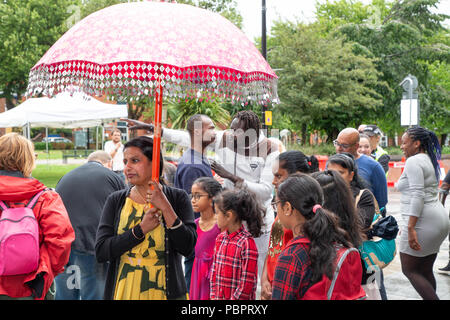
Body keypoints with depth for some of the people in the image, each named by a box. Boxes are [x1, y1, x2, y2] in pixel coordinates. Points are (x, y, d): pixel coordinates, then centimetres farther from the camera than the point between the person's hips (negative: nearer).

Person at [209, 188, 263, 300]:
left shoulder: (247, 243, -16)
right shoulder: (220, 238, 6)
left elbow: (247, 282, -15)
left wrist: (235, 298, -12)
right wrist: (213, 295, 6)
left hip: (239, 297, -6)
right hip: (218, 296, 6)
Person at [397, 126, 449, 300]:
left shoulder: (413, 162, -12)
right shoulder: (429, 160, 19)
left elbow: (417, 196, -22)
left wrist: (411, 228, -24)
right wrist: (407, 224, 24)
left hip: (423, 221, -10)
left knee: (409, 269, -2)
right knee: (425, 271, 13)